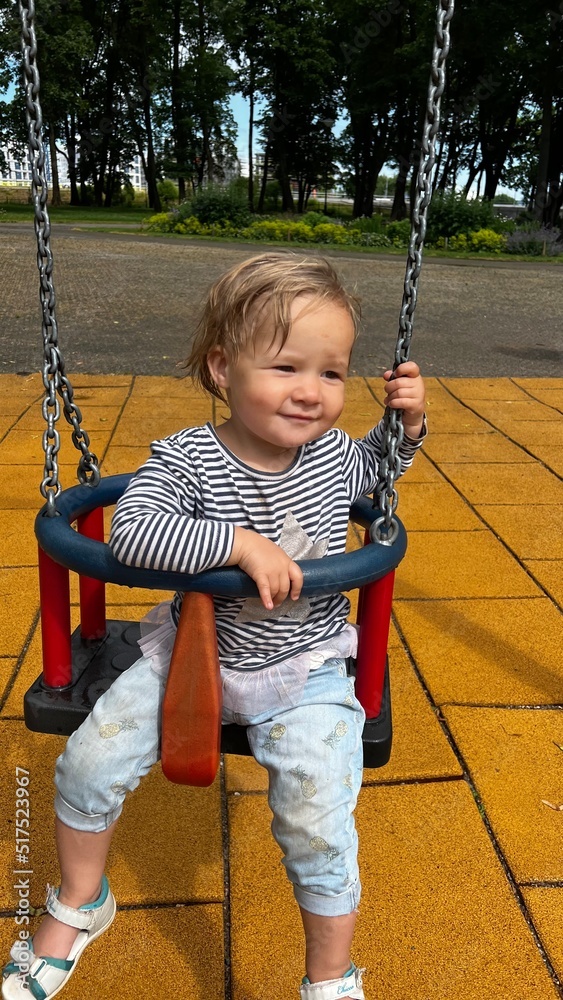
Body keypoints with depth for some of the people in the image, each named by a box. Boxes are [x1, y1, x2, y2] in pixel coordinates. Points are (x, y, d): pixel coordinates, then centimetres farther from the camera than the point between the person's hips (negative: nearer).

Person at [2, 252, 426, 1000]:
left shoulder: (332, 454, -8)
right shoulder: (186, 459, -19)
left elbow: (375, 467, 16)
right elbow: (132, 531, -35)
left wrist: (407, 422, -2)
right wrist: (240, 541, -41)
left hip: (303, 674, 0)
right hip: (192, 652, 1)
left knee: (318, 828, -11)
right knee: (89, 764, 0)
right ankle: (80, 905, 34)